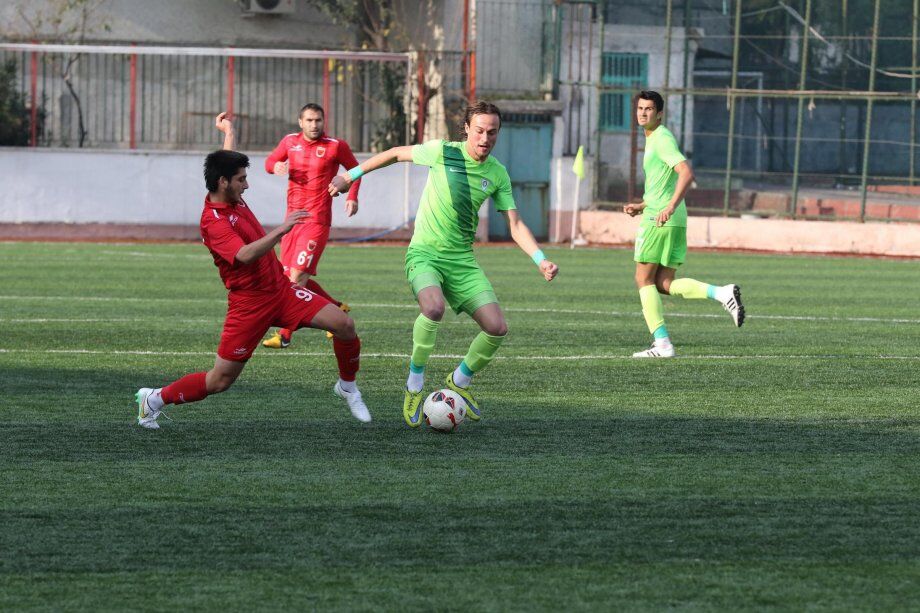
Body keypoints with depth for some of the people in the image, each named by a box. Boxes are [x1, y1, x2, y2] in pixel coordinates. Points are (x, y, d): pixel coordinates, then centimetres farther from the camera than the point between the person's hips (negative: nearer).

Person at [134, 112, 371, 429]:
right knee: (221, 379, -4)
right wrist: (281, 230, -44)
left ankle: (347, 386, 16)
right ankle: (155, 399, 16)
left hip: (281, 289, 8)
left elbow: (226, 165, 29)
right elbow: (245, 255, -38)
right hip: (250, 304, -8)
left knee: (344, 324, -8)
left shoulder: (232, 198, 4)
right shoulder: (213, 221, -22)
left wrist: (228, 132, 40)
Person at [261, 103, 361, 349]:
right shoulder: (290, 142, 8)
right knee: (291, 276, 9)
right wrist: (276, 166, -4)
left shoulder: (335, 146, -4)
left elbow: (354, 168, 10)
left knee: (297, 275, -14)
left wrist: (352, 196, -4)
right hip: (293, 217, 6)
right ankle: (337, 308, 27)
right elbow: (270, 161, 20)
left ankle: (284, 335, -10)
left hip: (317, 220, -6)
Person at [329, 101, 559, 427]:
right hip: (424, 253, -4)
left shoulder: (498, 174, 3)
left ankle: (460, 381, 19)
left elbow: (515, 224, 5)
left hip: (463, 259, 4)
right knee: (434, 307, -35)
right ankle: (414, 385, -14)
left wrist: (541, 260, -10)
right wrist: (350, 176, 9)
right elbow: (396, 154, 5)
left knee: (497, 328, -10)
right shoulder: (443, 152, -9)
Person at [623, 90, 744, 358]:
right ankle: (722, 294, -6)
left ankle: (662, 343, -7)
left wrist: (670, 207, -34)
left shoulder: (662, 139, -10)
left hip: (659, 220, -9)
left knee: (644, 279, -3)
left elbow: (686, 173, -24)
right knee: (664, 284, 6)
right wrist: (641, 206, 24)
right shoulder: (654, 139, 21)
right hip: (674, 223, 9)